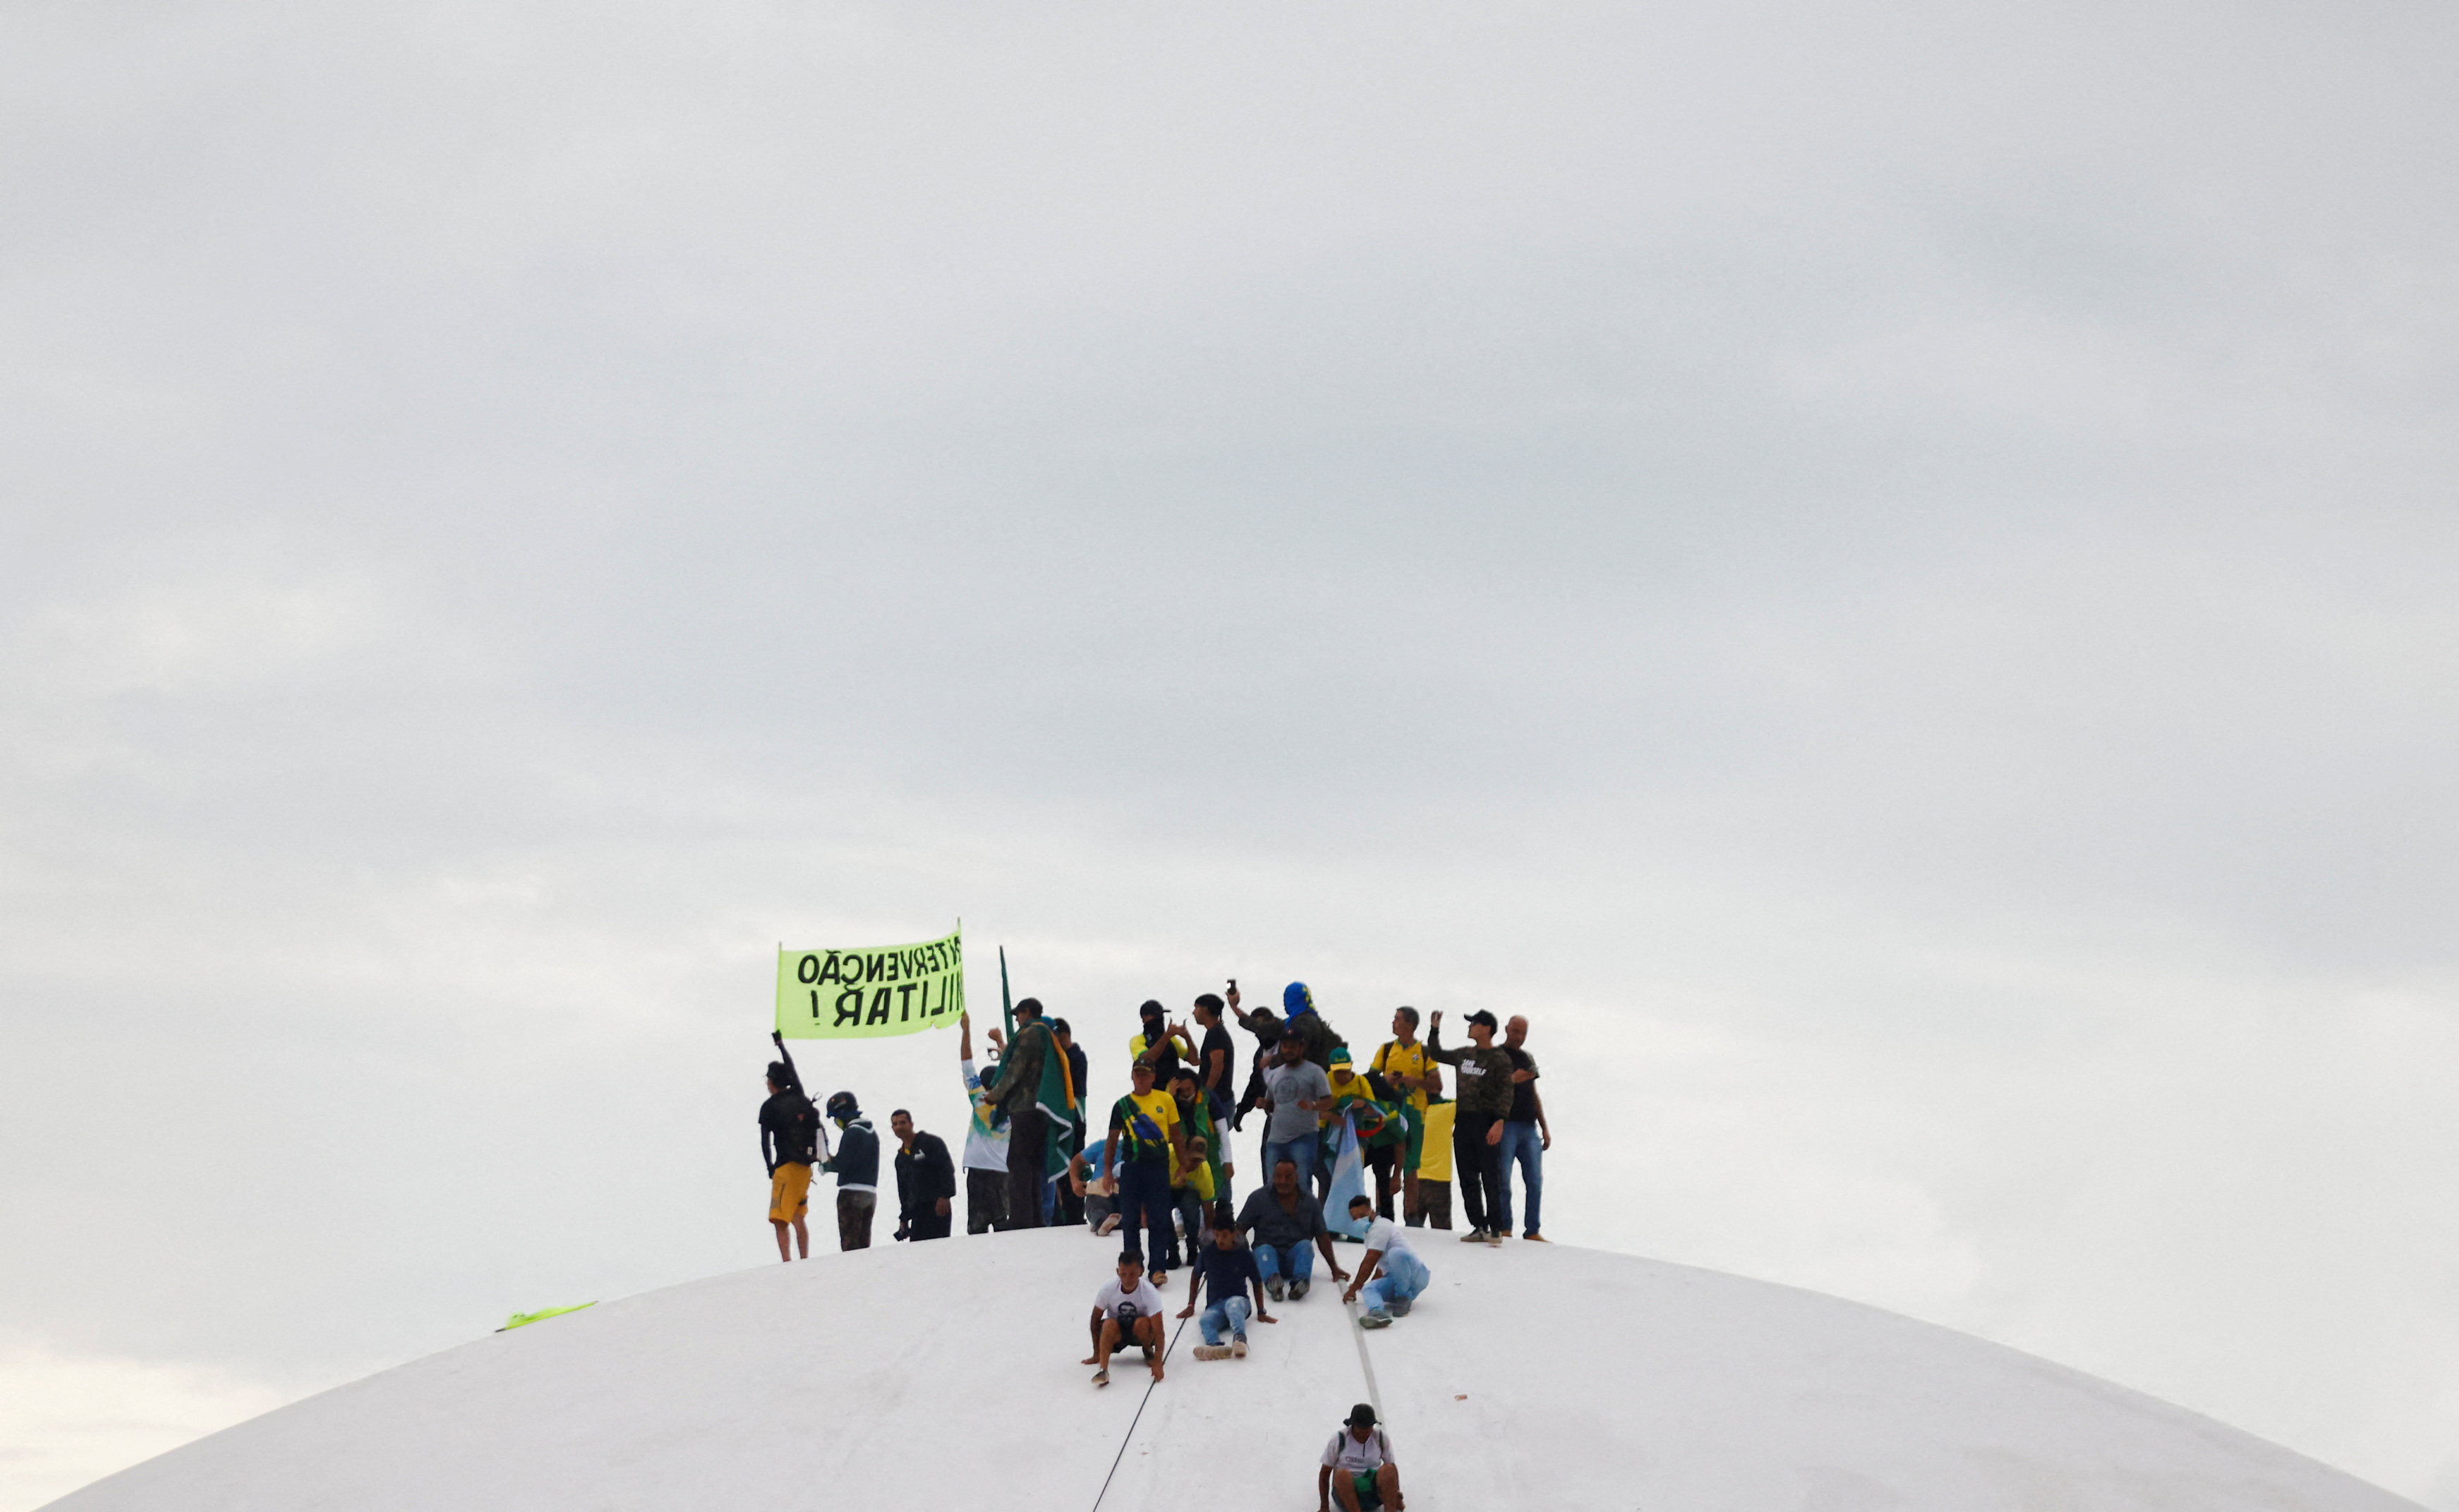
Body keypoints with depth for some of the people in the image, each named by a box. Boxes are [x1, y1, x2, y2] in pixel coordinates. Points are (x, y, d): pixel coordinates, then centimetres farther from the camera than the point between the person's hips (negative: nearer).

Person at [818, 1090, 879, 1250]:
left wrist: (825, 1164, 5)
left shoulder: (852, 1132, -10)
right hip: (871, 1193, 8)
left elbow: (842, 1163, -15)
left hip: (852, 1192, -8)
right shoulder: (872, 1133, 16)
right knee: (863, 1242, 8)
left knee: (849, 1242, -8)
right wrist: (831, 1160, 13)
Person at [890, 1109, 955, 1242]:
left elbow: (947, 1170, -10)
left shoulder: (931, 1143, -1)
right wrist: (904, 1219, 20)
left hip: (938, 1207, -7)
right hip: (916, 1210, 8)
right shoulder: (901, 1158, 22)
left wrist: (944, 1196, -20)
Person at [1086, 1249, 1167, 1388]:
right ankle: (1103, 1370, -41)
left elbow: (1158, 1330, -30)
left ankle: (1148, 1350, -2)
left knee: (1142, 1323, -34)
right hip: (1116, 1334, 1)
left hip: (1140, 1334, -1)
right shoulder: (1108, 1289, -21)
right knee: (1110, 1324, -33)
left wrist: (1157, 1364, -39)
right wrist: (1096, 1354, -7)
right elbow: (1096, 1320, -9)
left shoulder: (1149, 1292, -26)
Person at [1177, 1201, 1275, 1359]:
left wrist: (1261, 1312, 8)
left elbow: (1257, 1283, 10)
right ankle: (1215, 1346, -69)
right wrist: (1190, 1306, 22)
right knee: (1205, 1321, -35)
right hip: (1215, 1305, 2)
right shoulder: (1207, 1253, 6)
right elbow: (1196, 1277, 21)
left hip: (1239, 1300, -2)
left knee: (1233, 1304, -41)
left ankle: (1239, 1338, -69)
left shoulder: (1245, 1255, 1)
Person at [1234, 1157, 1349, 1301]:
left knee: (1305, 1245, -30)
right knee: (1264, 1250, -34)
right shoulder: (1258, 1198, 7)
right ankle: (1272, 1281, -67)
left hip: (1295, 1259, 1)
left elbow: (1322, 1236, 15)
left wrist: (1334, 1268, 11)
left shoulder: (1310, 1201, 12)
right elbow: (1240, 1230, 5)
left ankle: (1300, 1282, -59)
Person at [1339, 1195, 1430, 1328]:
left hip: (1415, 1274, -9)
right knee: (1368, 1289, -22)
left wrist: (1353, 1289, -4)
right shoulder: (1371, 1229, 23)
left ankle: (1403, 1299, -20)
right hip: (1394, 1280, 9)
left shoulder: (1380, 1227, -9)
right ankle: (1377, 1313, -58)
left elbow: (1369, 1263, -12)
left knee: (1395, 1253, -40)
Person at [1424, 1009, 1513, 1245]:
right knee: (1468, 1178, 6)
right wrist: (1435, 1029, 20)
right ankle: (1478, 1226, 11)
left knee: (1491, 1178, -6)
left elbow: (1505, 1093, -11)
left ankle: (1495, 1228, -4)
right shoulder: (1465, 1054, 15)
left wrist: (1499, 1122, -21)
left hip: (1487, 1123, -7)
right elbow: (1436, 1054, 31)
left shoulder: (1500, 1059, -5)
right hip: (1463, 1121, 7)